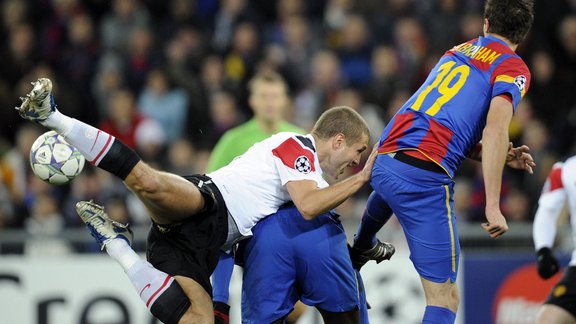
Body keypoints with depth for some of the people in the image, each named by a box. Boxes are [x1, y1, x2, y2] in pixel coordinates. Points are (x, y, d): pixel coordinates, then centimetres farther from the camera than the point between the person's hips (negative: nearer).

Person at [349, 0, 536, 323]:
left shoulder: (457, 52, 24)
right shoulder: (513, 67, 2)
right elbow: (495, 130, -14)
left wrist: (504, 156, 19)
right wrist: (493, 207, -17)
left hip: (382, 163, 7)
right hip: (425, 179, -7)